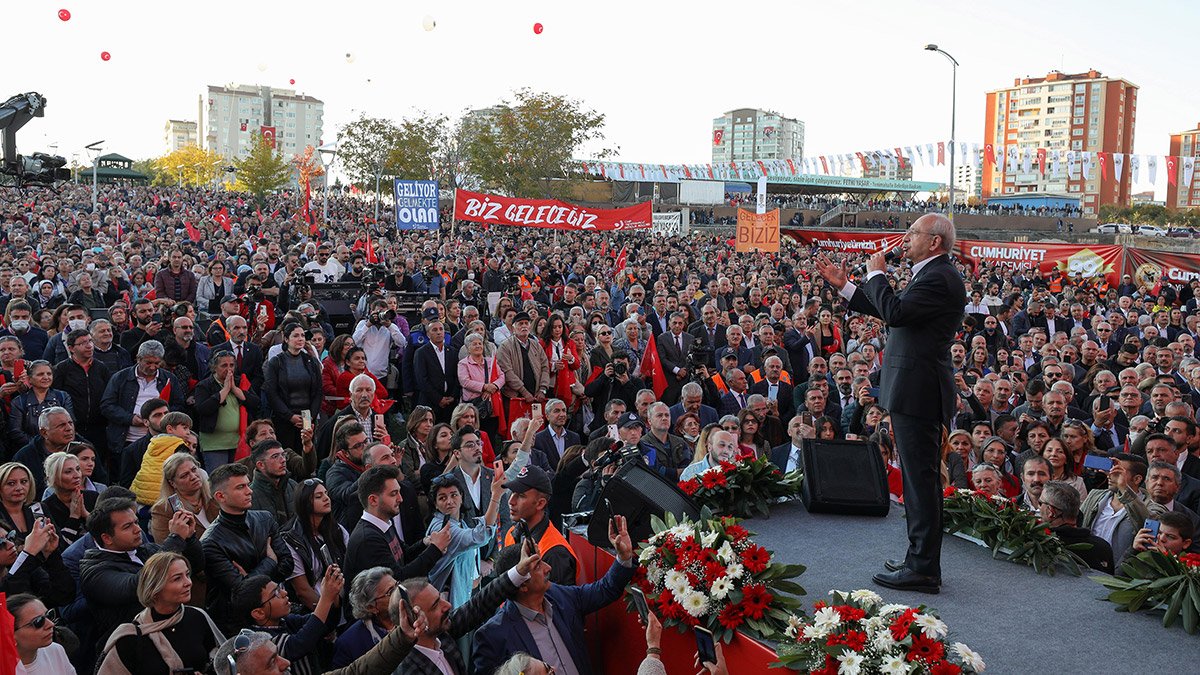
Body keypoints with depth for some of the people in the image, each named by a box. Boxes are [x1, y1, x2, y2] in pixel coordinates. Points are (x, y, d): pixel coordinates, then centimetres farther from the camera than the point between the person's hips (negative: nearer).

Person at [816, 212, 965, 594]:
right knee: (917, 476, 16)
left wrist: (876, 274, -9)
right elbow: (891, 311, 22)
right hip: (914, 390, 11)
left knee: (921, 476, -6)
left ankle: (924, 569, 0)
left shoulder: (939, 279, -15)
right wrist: (843, 286, 21)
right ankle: (919, 559, 26)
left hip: (917, 392, -11)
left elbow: (894, 312, -25)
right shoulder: (931, 275, 19)